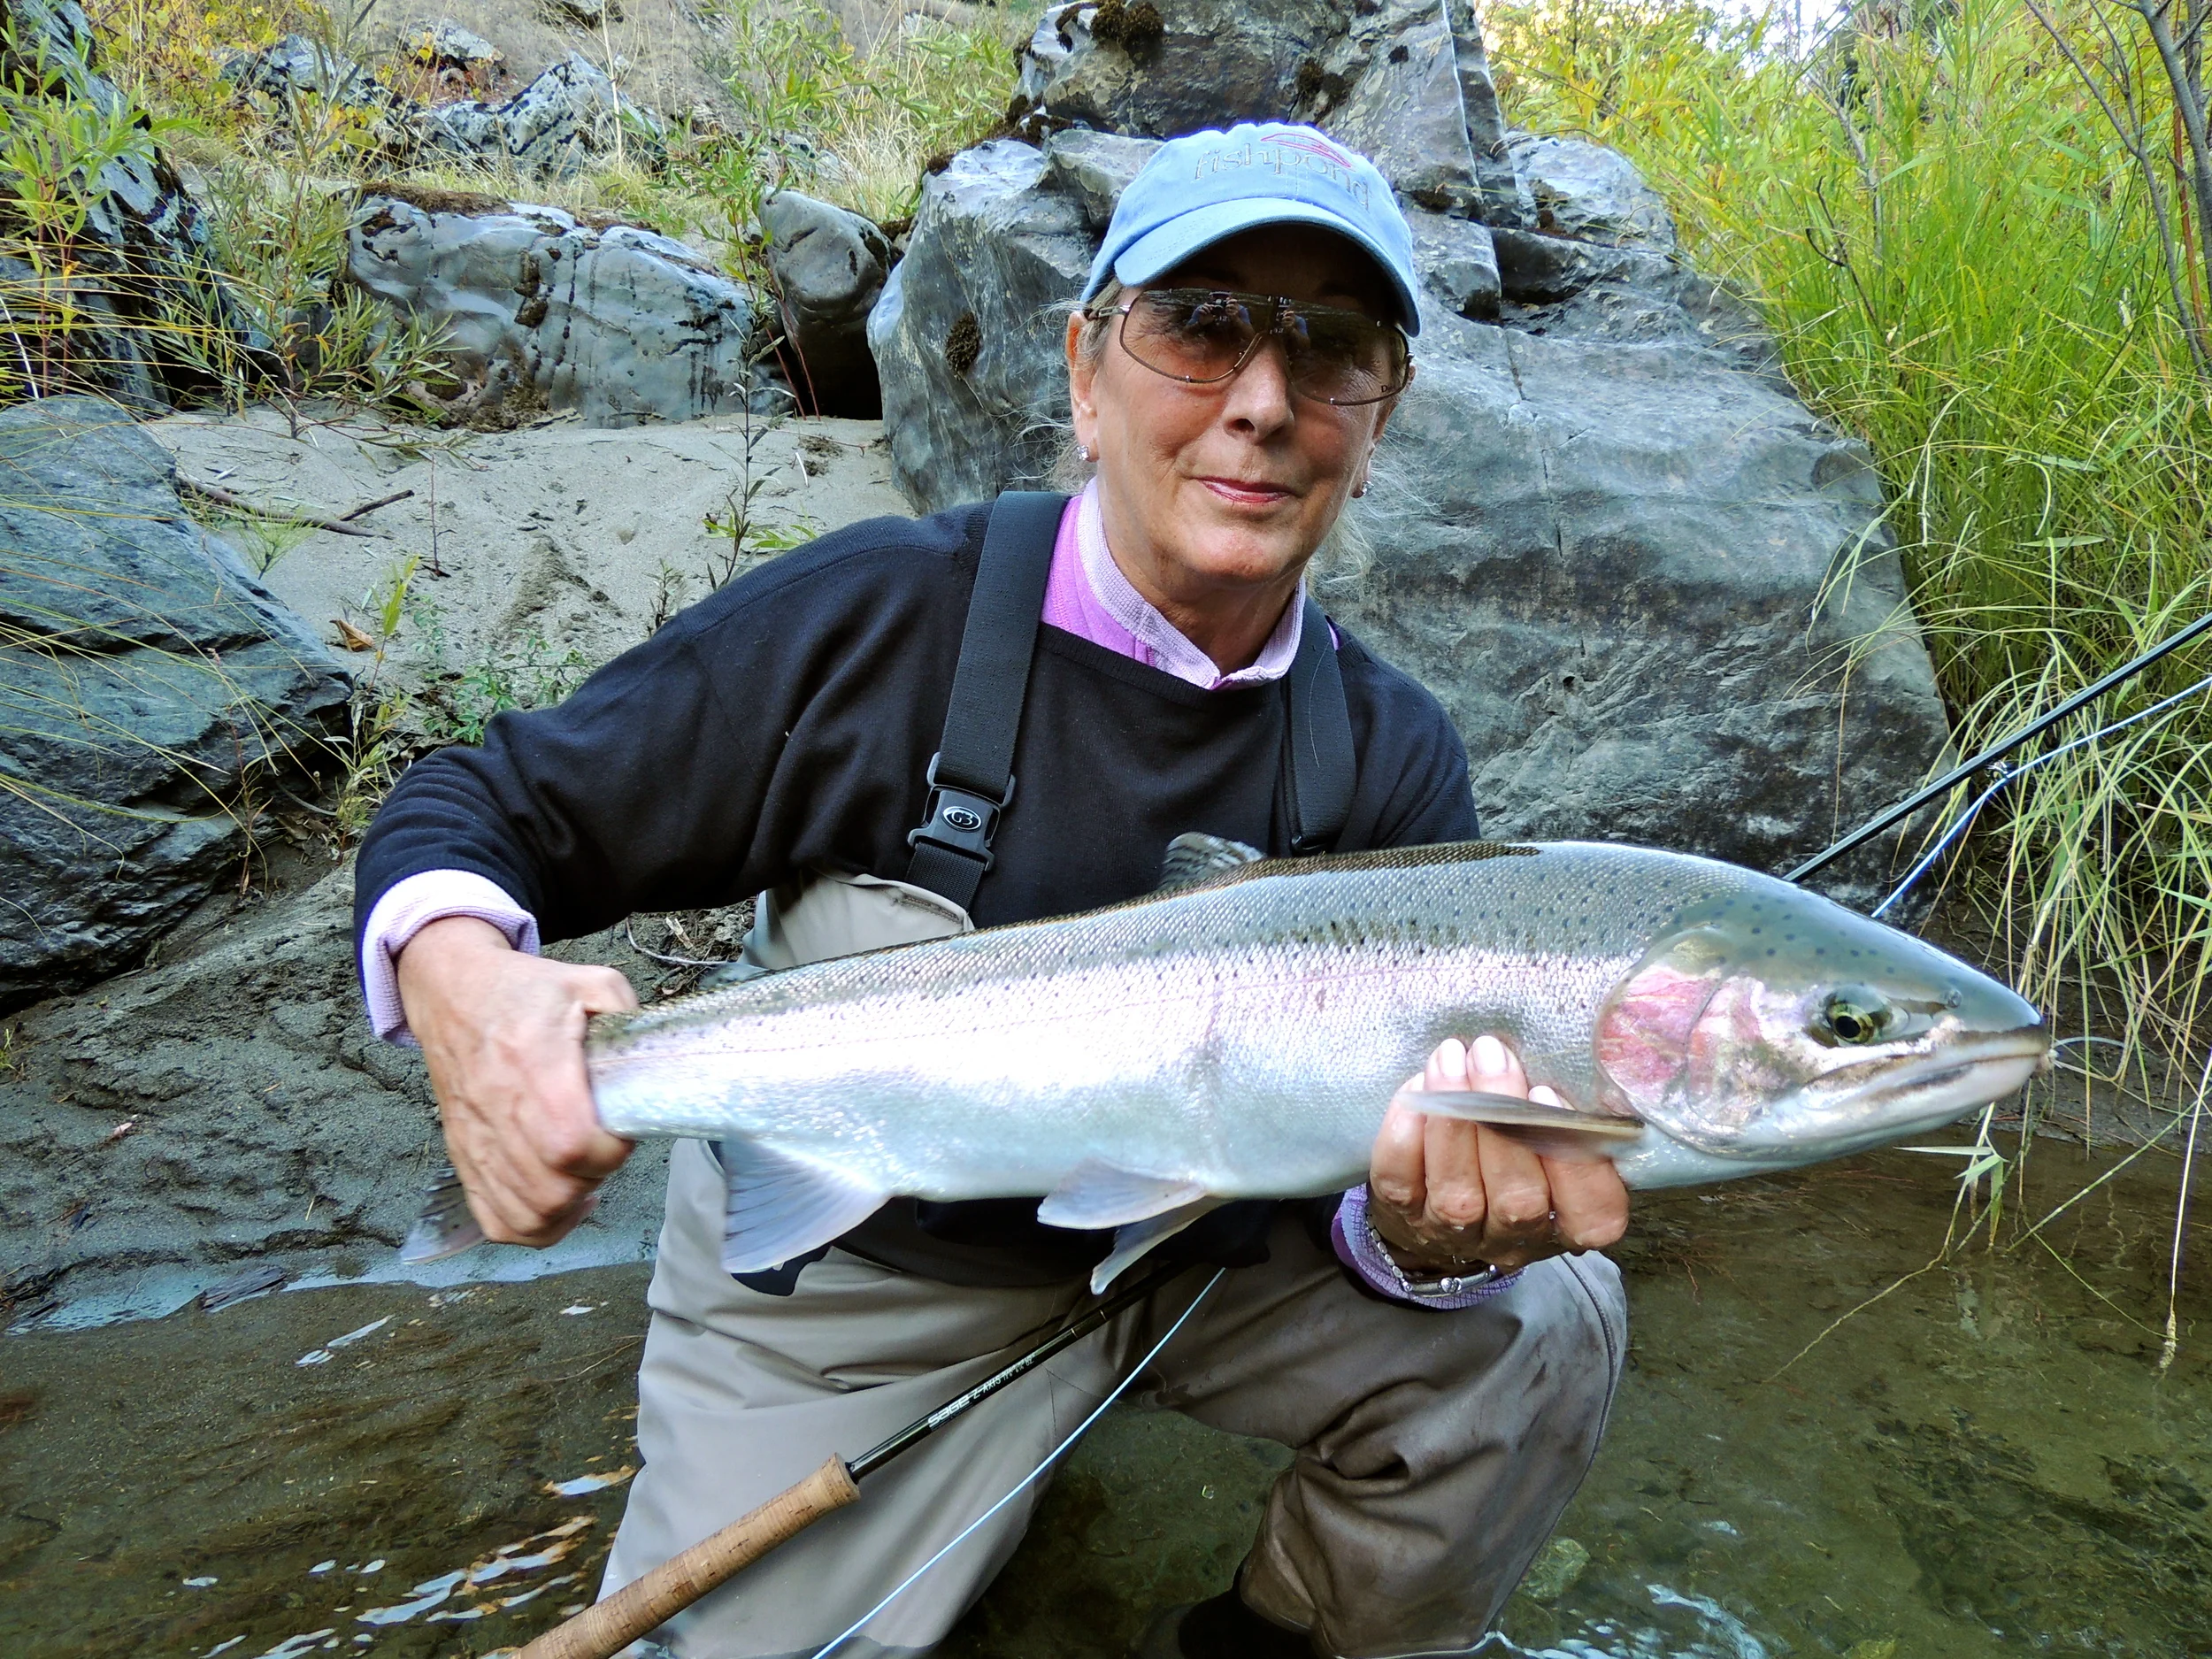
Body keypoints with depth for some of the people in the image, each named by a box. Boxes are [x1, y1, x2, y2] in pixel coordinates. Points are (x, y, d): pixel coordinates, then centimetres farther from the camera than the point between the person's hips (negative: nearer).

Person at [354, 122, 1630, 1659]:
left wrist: (1428, 1229, -35)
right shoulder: (875, 616, -18)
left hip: (1199, 1245, 3)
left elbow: (1388, 1147, -10)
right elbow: (479, 808, -10)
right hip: (843, 1293, -2)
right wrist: (460, 981, -33)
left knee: (1539, 1324, -13)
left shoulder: (1395, 756, -9)